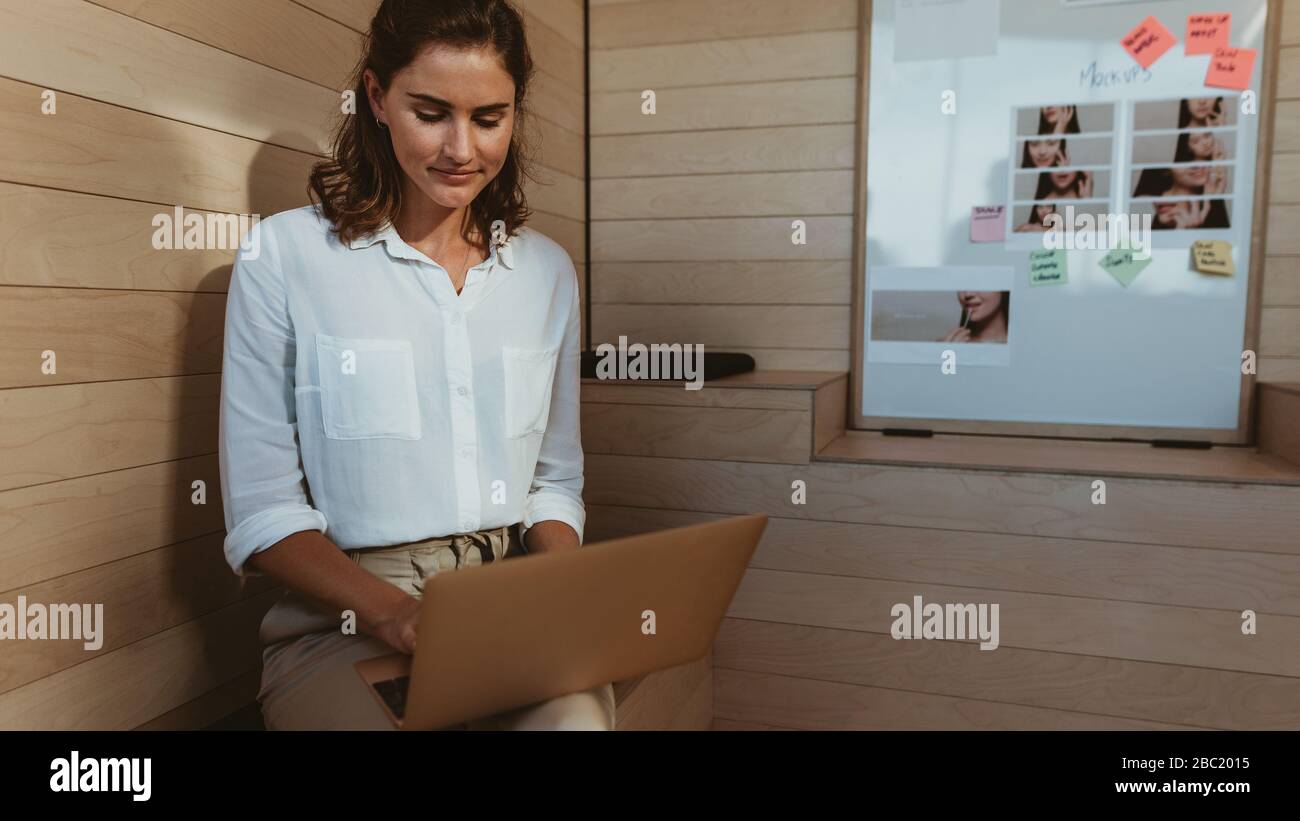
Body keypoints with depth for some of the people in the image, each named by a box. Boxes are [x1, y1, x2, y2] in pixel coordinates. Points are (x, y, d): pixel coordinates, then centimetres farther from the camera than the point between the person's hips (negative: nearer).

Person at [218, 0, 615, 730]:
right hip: (345, 616, -2)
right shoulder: (284, 255, -3)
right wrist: (390, 611, -19)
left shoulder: (548, 270, 8)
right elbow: (262, 511, -3)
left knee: (579, 717, -28)